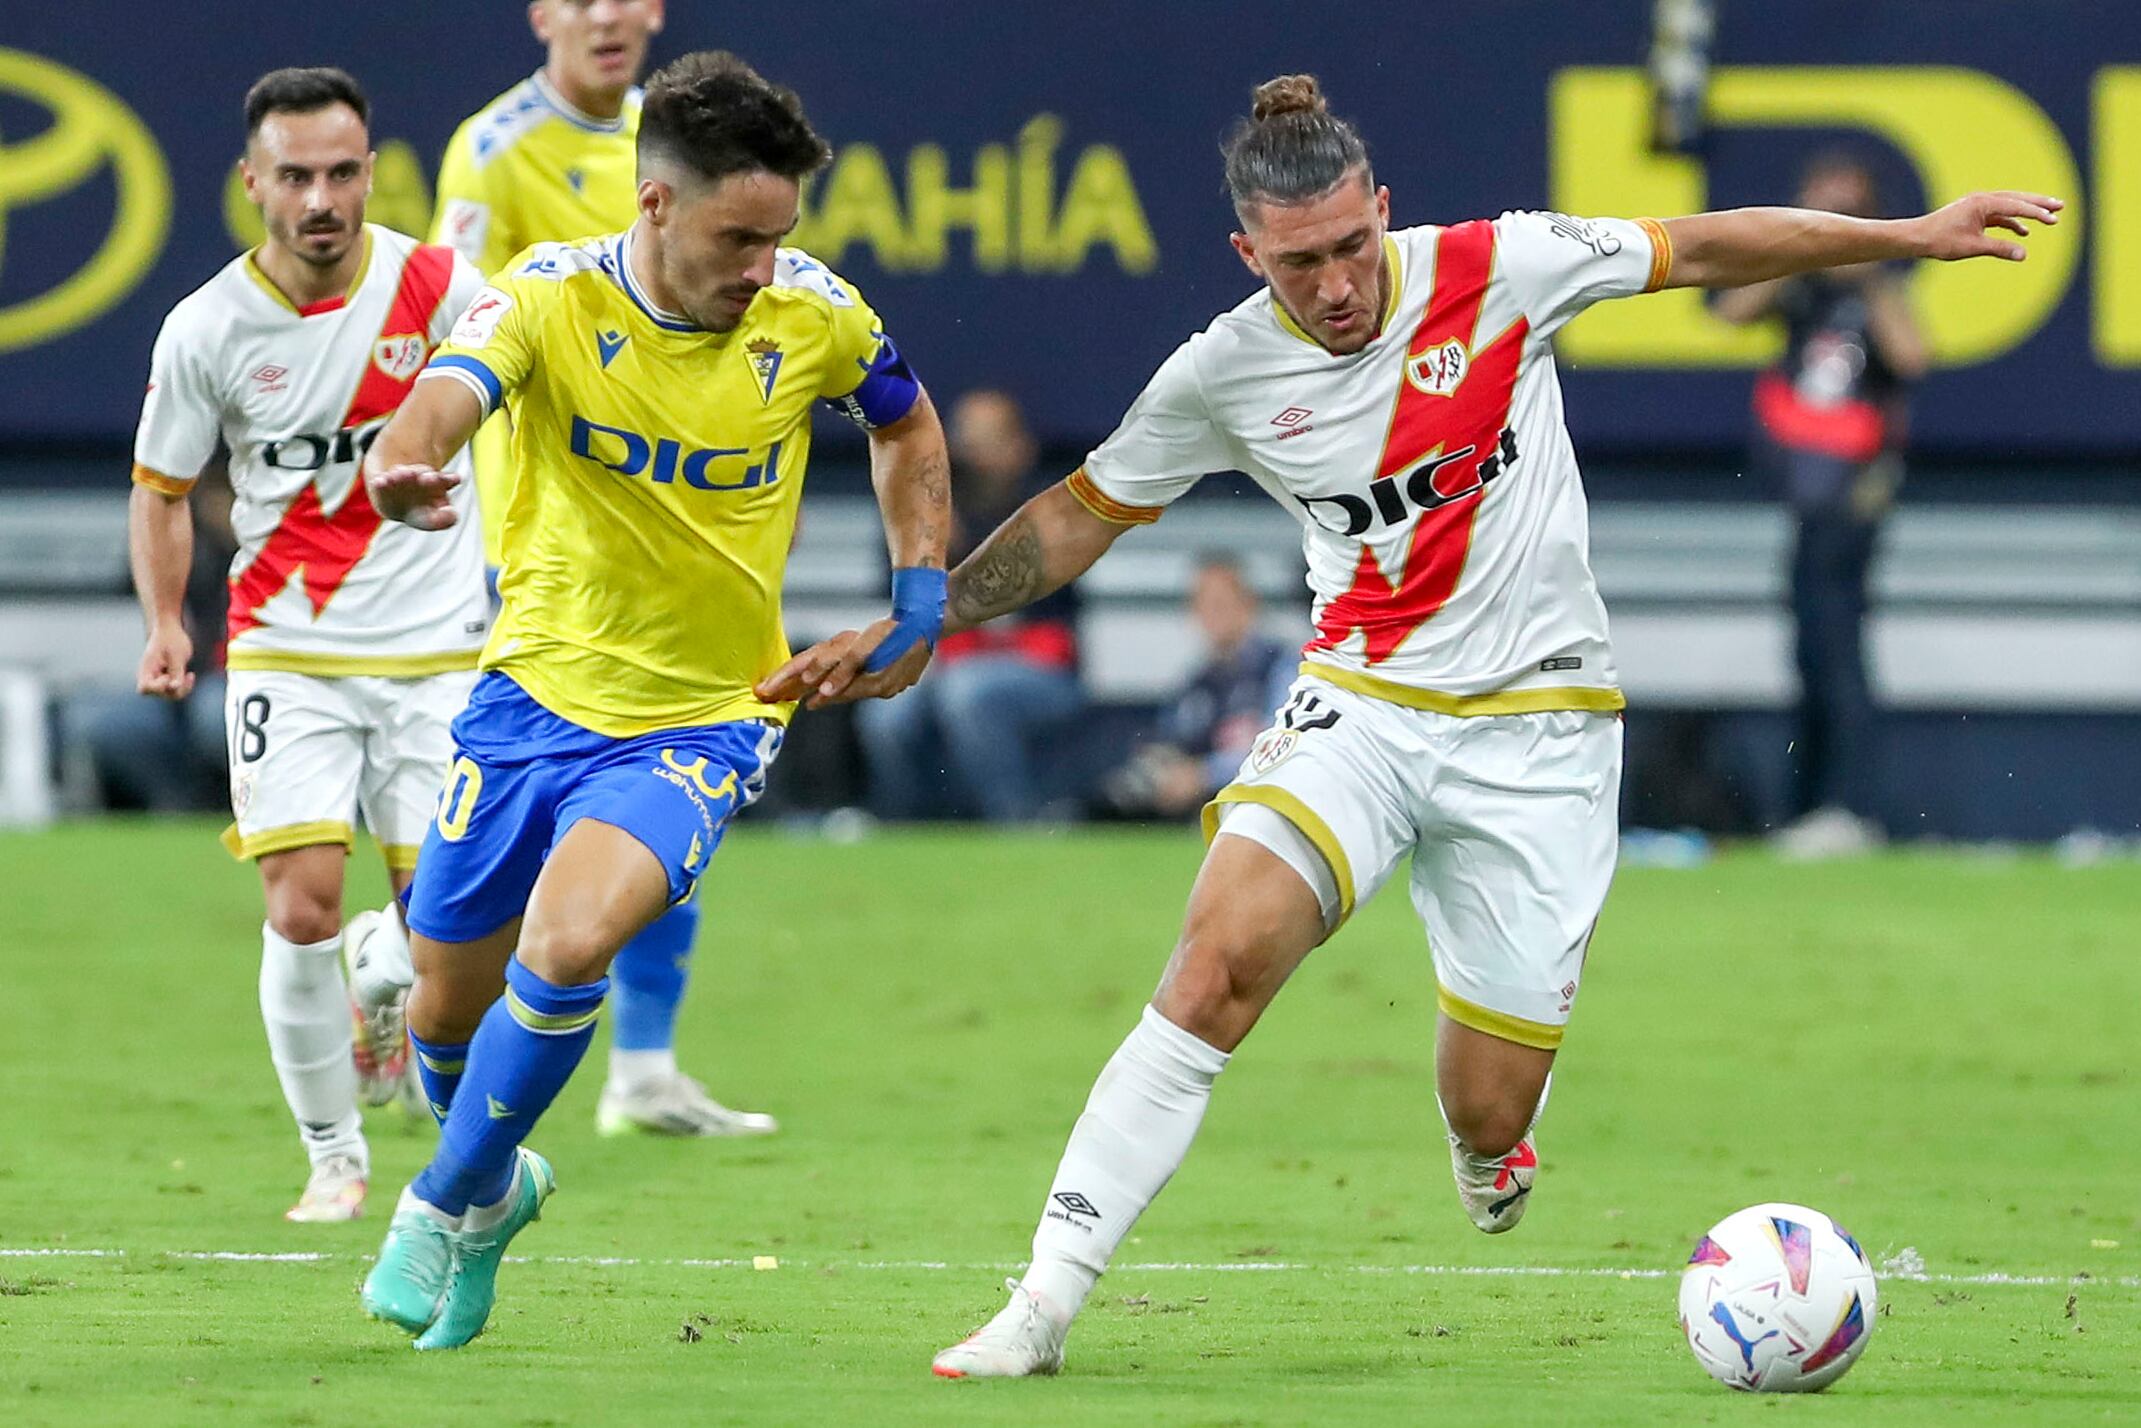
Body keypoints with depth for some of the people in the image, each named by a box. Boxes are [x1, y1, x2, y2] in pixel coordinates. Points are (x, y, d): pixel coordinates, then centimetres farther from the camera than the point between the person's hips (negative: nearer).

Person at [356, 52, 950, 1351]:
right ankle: (497, 1180, 46)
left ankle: (451, 1204, -3)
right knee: (448, 1009, 12)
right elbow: (451, 391, -37)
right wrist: (408, 459, -61)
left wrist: (921, 598, 3)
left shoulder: (814, 315, -10)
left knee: (566, 948, -26)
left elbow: (906, 424, 13)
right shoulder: (552, 298, -16)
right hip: (535, 693, 1)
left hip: (705, 721, -1)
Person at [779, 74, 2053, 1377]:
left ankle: (1490, 1142, 41)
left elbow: (1701, 249, 3)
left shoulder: (1498, 270, -8)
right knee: (1220, 958, -26)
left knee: (1488, 1120, -1)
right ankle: (1044, 1305, -26)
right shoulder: (1226, 373, -4)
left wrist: (1909, 237, 3)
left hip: (1540, 725, 0)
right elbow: (1083, 515, 9)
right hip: (1361, 706, 0)